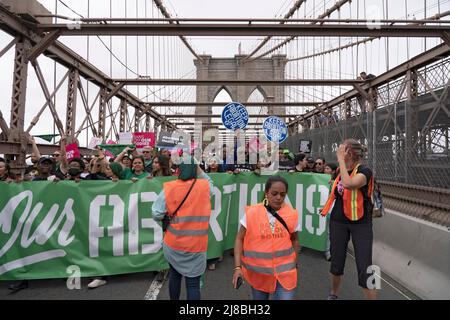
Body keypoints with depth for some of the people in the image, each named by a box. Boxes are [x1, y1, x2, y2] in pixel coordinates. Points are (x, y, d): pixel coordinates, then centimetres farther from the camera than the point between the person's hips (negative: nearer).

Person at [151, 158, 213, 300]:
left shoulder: (169, 188, -11)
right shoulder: (204, 186, -7)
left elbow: (157, 214, -9)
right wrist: (199, 169, 12)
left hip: (173, 242, 2)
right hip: (196, 245, -1)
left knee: (174, 274, 24)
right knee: (193, 283, 6)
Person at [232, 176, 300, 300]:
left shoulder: (292, 214, -6)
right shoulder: (251, 213, -11)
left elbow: (294, 240, 9)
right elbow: (240, 239, -5)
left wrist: (294, 263, 6)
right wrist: (237, 267, -11)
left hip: (284, 272, 0)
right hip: (258, 272, 0)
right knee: (259, 297, 19)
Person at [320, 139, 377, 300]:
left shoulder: (364, 171, -16)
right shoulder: (340, 171, 5)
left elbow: (348, 184, -37)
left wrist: (341, 159, -29)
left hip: (360, 224, -6)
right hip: (338, 221, 6)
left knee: (364, 268, -5)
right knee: (336, 262, 15)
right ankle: (333, 294, 37)